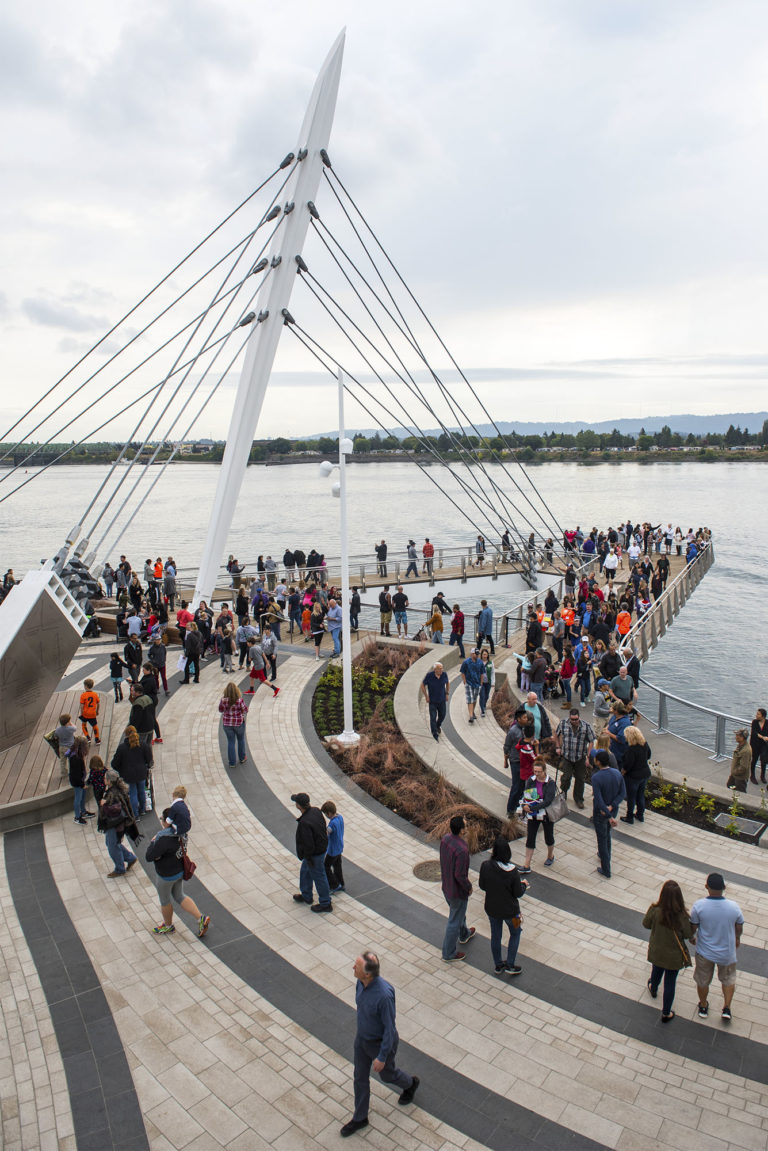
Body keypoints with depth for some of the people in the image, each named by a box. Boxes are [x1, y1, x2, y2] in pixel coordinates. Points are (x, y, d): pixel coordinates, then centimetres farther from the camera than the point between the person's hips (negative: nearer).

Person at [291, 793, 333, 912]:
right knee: (305, 871, 27)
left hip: (315, 854, -9)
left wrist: (308, 858, -13)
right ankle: (306, 896, 47)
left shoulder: (304, 823, -36)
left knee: (319, 877, 10)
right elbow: (324, 826, 5)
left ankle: (325, 904, 29)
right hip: (322, 847, 9)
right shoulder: (316, 811, -9)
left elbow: (308, 844, -29)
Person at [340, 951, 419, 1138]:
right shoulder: (361, 982, -18)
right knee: (360, 1078, 20)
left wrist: (382, 1057, -18)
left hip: (381, 1042, -6)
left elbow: (390, 1028, -28)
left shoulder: (384, 995, -41)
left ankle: (410, 1083, 54)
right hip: (362, 1037, 6)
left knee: (386, 1074, 23)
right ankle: (360, 1118, 42)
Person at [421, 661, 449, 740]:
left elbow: (447, 683, 8)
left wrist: (447, 694, 4)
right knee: (433, 717, -6)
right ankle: (435, 734, 4)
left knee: (442, 715, 15)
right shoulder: (429, 675, -20)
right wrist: (426, 696, -9)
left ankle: (438, 725, 47)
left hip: (442, 700, 3)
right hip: (432, 701, -3)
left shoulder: (444, 675, -12)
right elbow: (423, 685, -7)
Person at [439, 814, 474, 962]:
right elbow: (460, 875, -29)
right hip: (457, 890, -8)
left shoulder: (445, 839, -11)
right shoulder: (461, 850, -35)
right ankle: (448, 954, 27)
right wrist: (469, 887, -11)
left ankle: (464, 935, 57)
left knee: (458, 912, 32)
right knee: (454, 921, 11)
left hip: (446, 886, 8)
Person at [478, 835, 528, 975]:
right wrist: (524, 884, 4)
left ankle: (498, 966, 41)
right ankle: (510, 965, 31)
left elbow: (482, 886, -7)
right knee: (515, 934, 26)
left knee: (495, 936, 24)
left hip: (491, 909, 3)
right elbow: (518, 894, -17)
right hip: (509, 910, -3)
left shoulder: (485, 865, -22)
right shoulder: (512, 871, -29)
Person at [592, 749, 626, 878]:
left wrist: (609, 816, -23)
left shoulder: (596, 777, -27)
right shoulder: (618, 773, -8)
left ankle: (606, 870, 20)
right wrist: (612, 807, -13)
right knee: (607, 833, 29)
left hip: (600, 813, -6)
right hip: (613, 810, 6)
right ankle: (606, 856, 50)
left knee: (602, 839, 9)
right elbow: (623, 793, -6)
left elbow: (599, 800, -28)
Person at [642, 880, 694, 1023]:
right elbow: (689, 935, -16)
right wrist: (691, 923, 1)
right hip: (674, 955, -2)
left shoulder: (654, 910, -28)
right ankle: (666, 1013, 34)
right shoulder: (681, 916, -32)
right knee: (670, 983, 18)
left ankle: (653, 989, 62)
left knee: (657, 970, 33)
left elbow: (646, 924, -9)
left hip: (656, 951, 2)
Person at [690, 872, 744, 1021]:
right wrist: (737, 939, 20)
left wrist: (692, 938, 11)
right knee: (728, 979, 30)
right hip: (727, 953, 0)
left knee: (703, 981, 24)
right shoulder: (734, 907, -23)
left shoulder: (698, 906, -27)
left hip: (704, 952, 0)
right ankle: (727, 1008, 31)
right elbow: (739, 928, -4)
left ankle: (703, 1007, 43)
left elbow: (693, 927, -13)